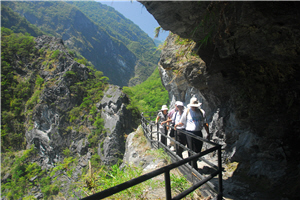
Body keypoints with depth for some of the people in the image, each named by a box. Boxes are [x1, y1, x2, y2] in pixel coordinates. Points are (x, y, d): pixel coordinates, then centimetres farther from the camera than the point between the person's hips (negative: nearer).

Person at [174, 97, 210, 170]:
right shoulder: (186, 112, 1)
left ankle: (192, 166, 33)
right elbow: (182, 123, 6)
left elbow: (205, 123, 13)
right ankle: (193, 169, 8)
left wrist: (208, 133, 9)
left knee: (198, 151, 12)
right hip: (190, 133, -3)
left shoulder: (202, 112, 7)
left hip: (199, 133, 3)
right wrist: (177, 125, -14)